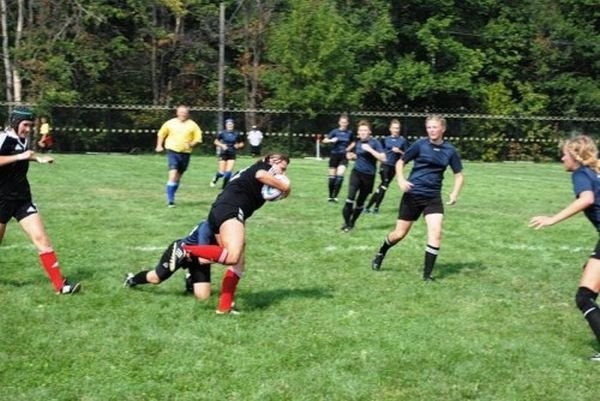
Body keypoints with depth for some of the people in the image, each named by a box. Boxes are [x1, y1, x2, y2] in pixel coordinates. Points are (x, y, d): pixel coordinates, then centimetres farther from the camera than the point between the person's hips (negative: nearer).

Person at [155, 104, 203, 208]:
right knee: (173, 173, -18)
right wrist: (159, 145, 7)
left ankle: (171, 197, 28)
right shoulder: (170, 123, 2)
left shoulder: (193, 125, 1)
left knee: (178, 176, 12)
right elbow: (161, 134, 15)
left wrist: (192, 144, -16)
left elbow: (198, 139, 3)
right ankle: (170, 199, -19)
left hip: (185, 153, 2)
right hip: (172, 151, -2)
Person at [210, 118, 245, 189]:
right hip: (223, 154, -1)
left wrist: (238, 145, -9)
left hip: (232, 155, 1)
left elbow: (241, 143, 12)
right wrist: (222, 145, -10)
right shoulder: (222, 133, -4)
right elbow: (216, 141, 7)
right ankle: (215, 179, 32)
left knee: (229, 172, -13)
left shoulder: (236, 134, 0)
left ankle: (224, 186, 7)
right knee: (221, 173, -3)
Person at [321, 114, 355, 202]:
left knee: (340, 176, -17)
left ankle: (335, 196, -15)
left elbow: (353, 143, 20)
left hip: (344, 156, 0)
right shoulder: (335, 131, -3)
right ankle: (330, 196, 17)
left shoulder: (349, 133, 2)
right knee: (332, 177, 4)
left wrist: (348, 149, 2)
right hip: (334, 155, 0)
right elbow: (325, 140, -8)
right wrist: (331, 140, -27)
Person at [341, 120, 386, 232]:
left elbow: (383, 158, -19)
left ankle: (352, 223, 28)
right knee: (350, 197, -18)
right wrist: (352, 156, 4)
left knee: (360, 201, 9)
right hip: (357, 172, 3)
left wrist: (370, 149, -25)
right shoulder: (358, 142, 7)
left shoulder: (375, 143, -9)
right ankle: (346, 222, -7)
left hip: (369, 175, -3)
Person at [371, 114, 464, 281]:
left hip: (433, 197, 1)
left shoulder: (449, 150, -1)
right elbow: (400, 162, 2)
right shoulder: (420, 145, -7)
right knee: (399, 234, 6)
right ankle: (380, 254, 36)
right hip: (413, 195, -1)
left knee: (436, 233, -14)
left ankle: (427, 273, -4)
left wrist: (455, 193, -8)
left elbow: (459, 175, 8)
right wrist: (401, 180, -15)